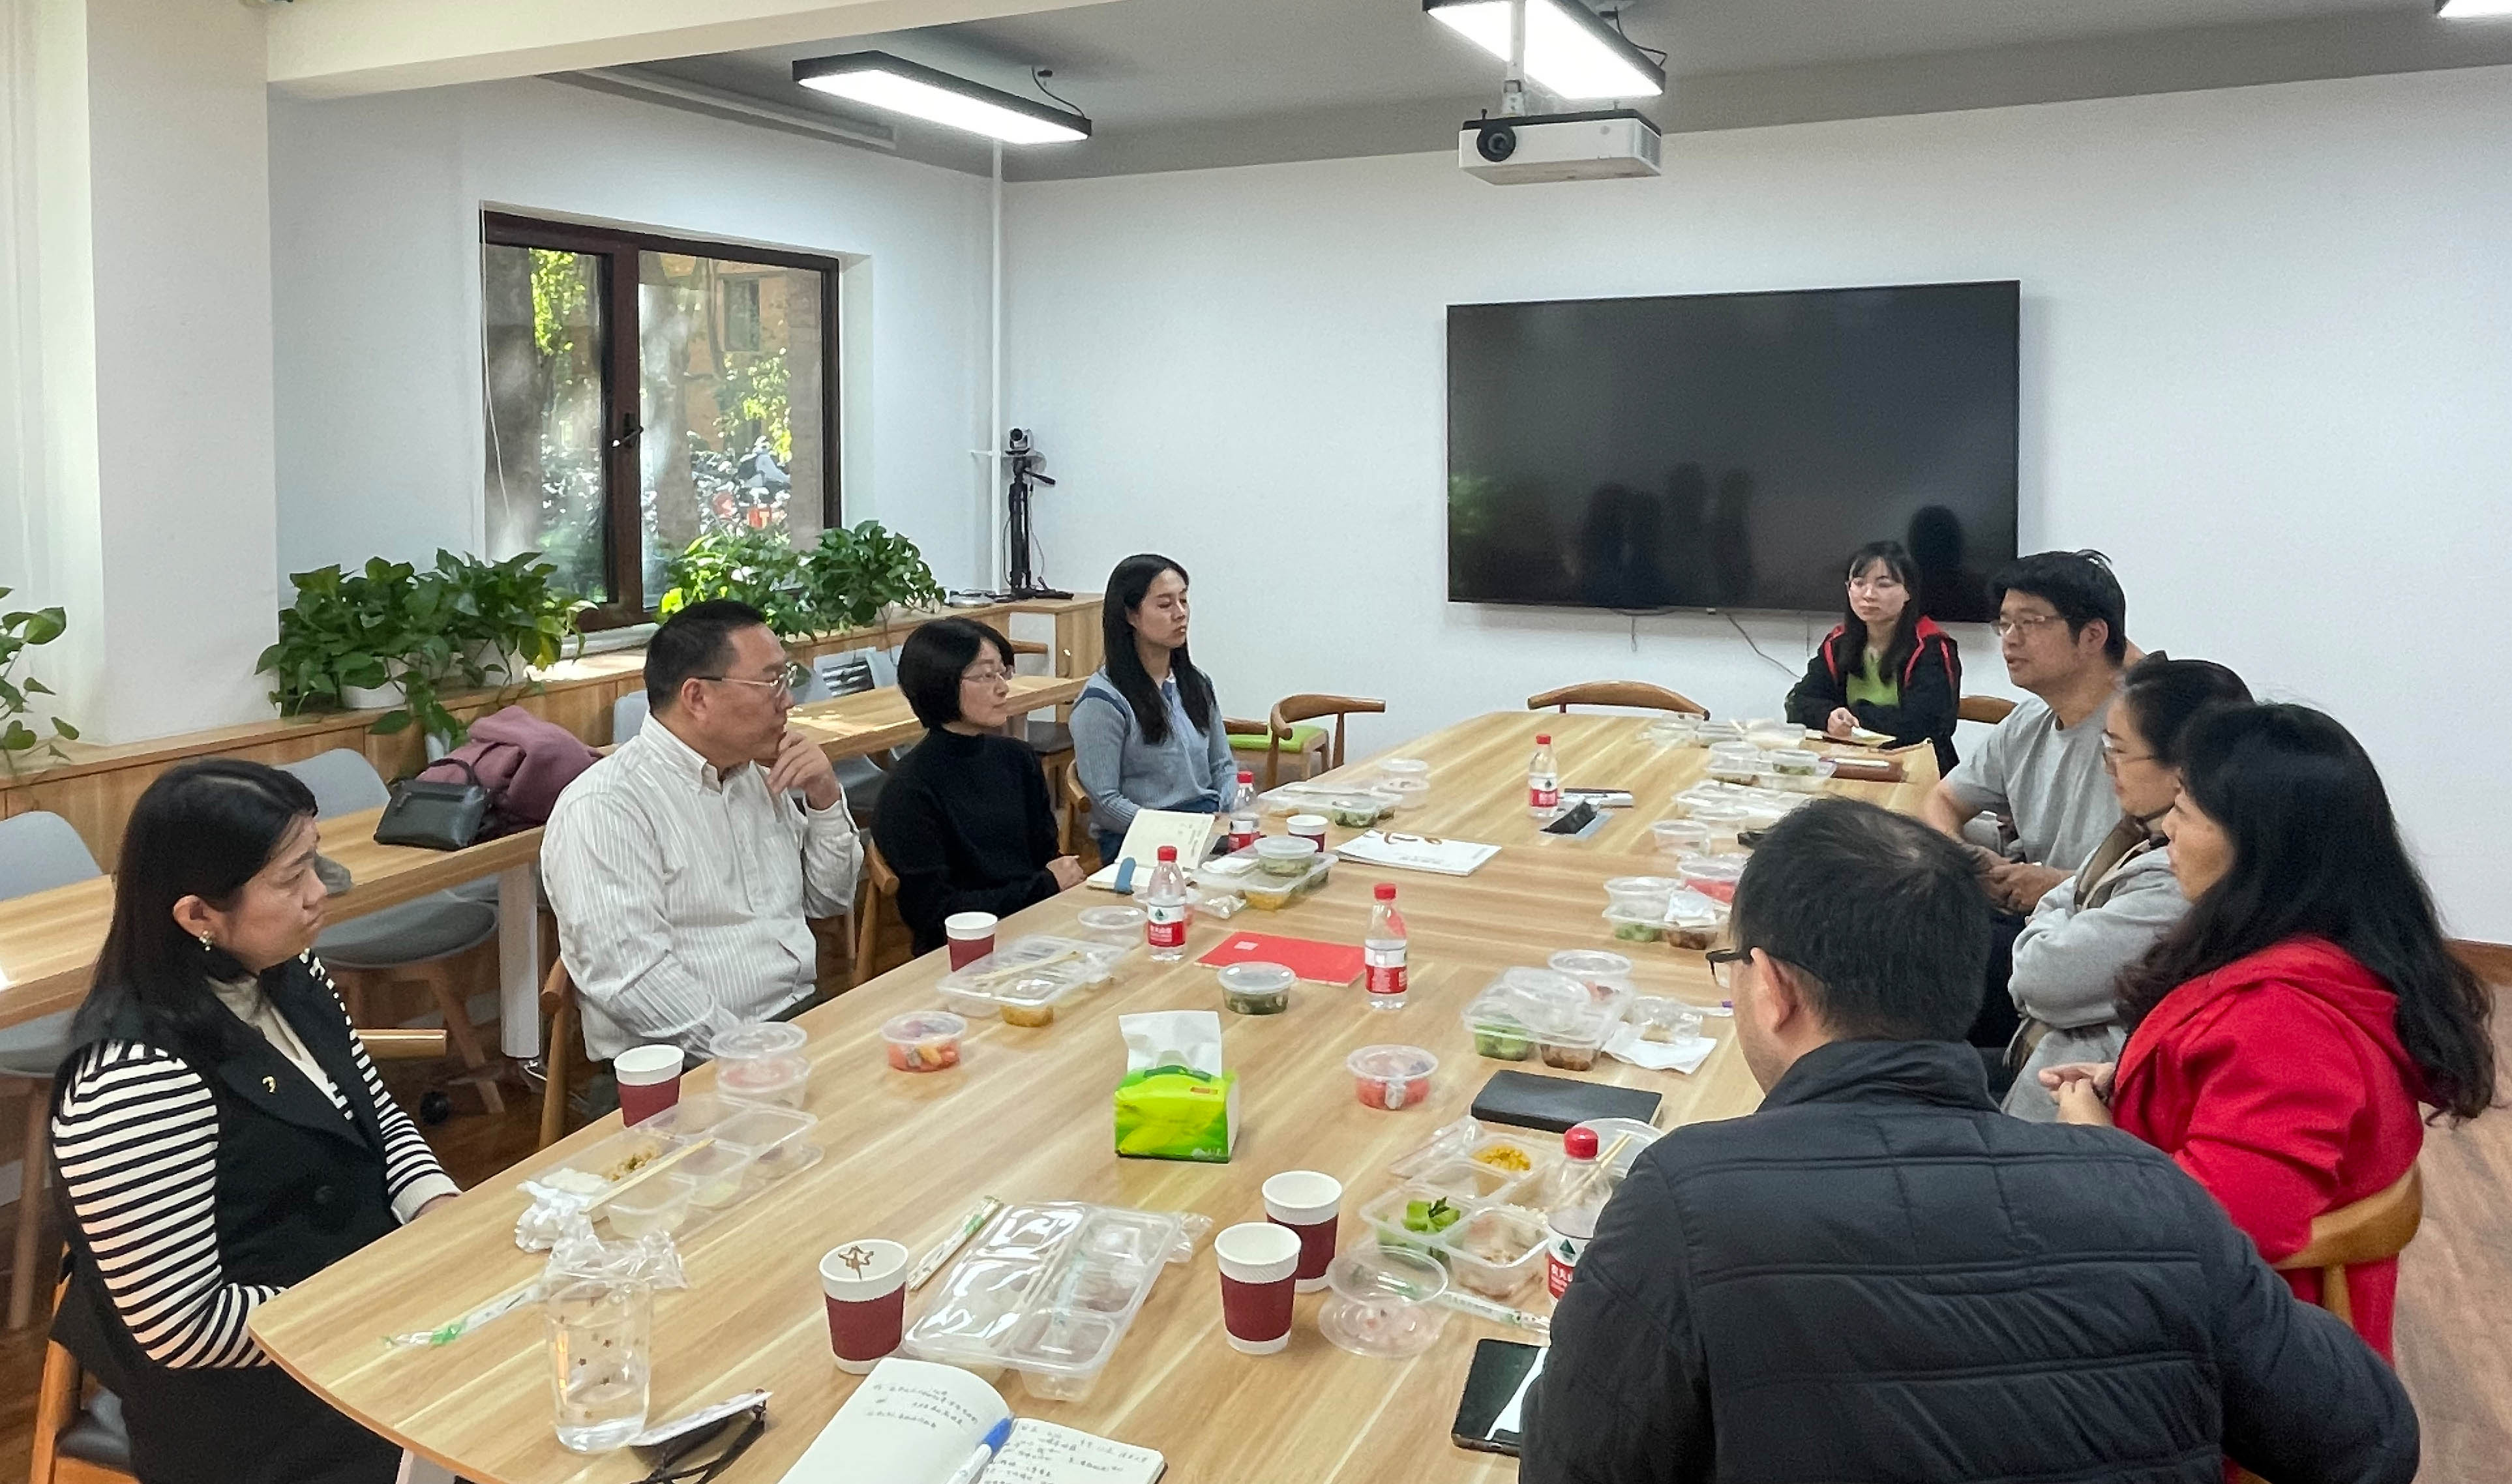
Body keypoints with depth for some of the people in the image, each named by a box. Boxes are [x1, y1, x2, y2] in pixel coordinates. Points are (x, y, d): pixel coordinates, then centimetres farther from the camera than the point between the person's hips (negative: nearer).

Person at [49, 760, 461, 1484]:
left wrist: (441, 1210, -6)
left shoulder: (288, 978, 0)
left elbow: (377, 1116, 12)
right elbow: (183, 1325, -23)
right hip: (248, 1400, -7)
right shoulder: (134, 1084, -26)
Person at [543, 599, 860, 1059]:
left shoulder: (758, 775, 14)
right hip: (688, 1059, -8)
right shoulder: (604, 808, -12)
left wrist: (825, 798, 6)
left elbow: (829, 900, 22)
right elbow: (630, 975, -20)